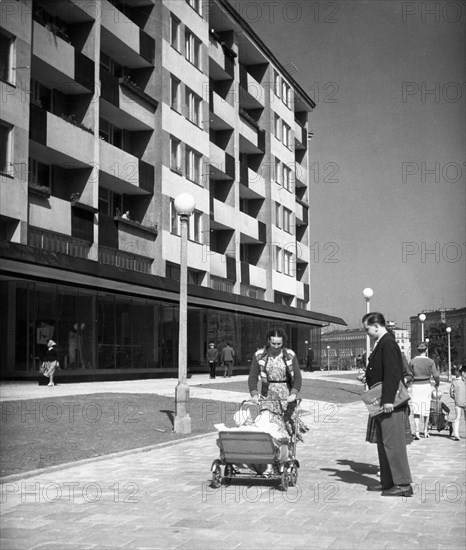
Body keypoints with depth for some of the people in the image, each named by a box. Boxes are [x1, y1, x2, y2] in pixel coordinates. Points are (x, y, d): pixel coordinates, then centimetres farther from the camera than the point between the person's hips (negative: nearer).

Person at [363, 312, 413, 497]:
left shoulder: (388, 344, -17)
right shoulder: (380, 344, 15)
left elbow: (392, 373, -24)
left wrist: (388, 400, -27)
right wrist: (367, 376, 9)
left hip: (391, 405, -11)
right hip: (382, 404, 11)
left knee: (393, 443, -6)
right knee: (383, 443, 16)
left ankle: (403, 484, -1)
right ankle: (387, 481, 24)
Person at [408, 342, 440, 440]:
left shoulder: (412, 361, -3)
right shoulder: (430, 362, -4)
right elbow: (435, 375, -6)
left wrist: (408, 386, 17)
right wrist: (437, 383, 14)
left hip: (415, 386, 0)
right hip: (426, 386, 0)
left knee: (416, 410, 0)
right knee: (426, 409, 15)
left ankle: (416, 432, -14)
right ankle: (426, 431, 24)